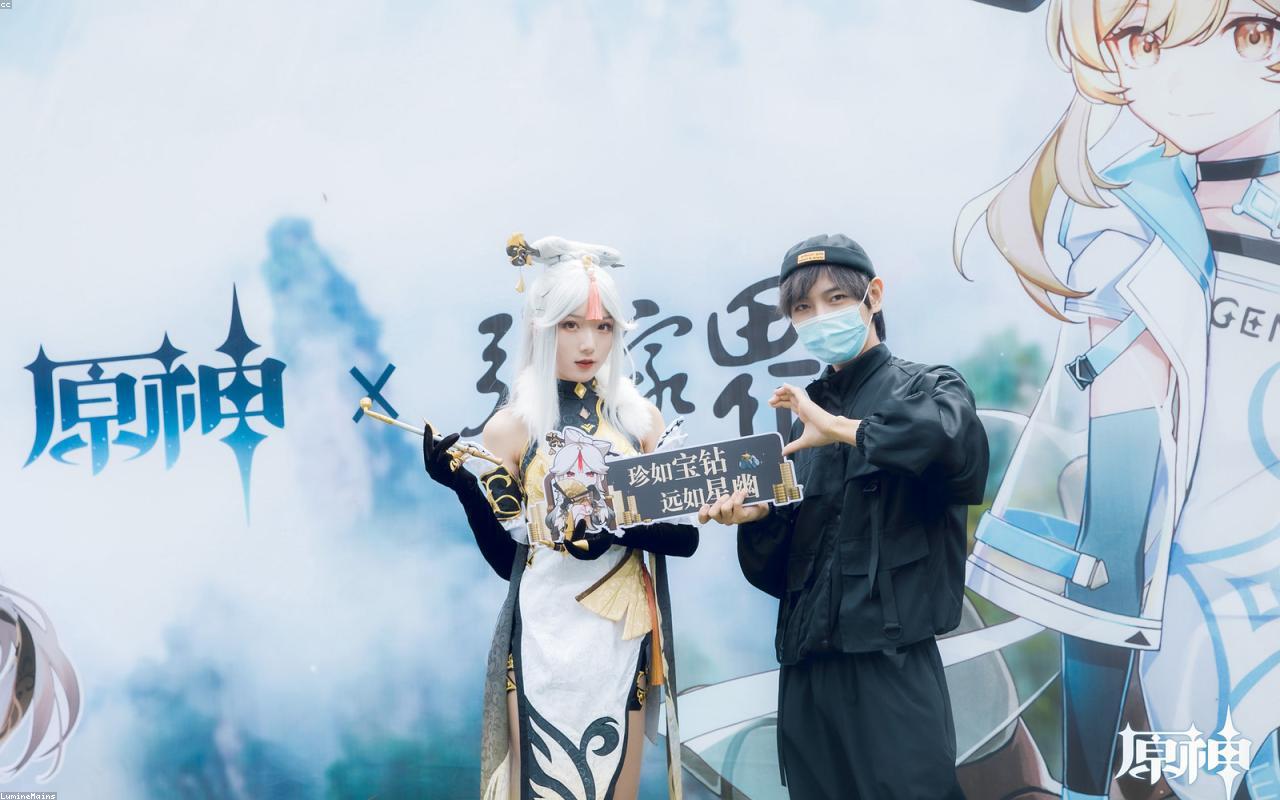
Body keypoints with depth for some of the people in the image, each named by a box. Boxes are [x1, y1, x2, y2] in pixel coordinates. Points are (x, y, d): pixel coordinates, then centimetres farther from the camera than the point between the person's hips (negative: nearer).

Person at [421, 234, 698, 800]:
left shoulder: (642, 420, 5)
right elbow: (507, 558, -4)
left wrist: (619, 530, -18)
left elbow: (685, 535, 0)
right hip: (547, 643, -2)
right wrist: (463, 486, -18)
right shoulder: (512, 428, -1)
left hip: (626, 637, 2)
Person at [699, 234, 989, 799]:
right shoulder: (807, 421, 15)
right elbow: (779, 570, 14)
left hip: (891, 666, -5)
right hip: (806, 671, 5)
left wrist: (840, 427, -16)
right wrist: (754, 517, -7)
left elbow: (960, 444, -26)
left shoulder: (926, 390, 1)